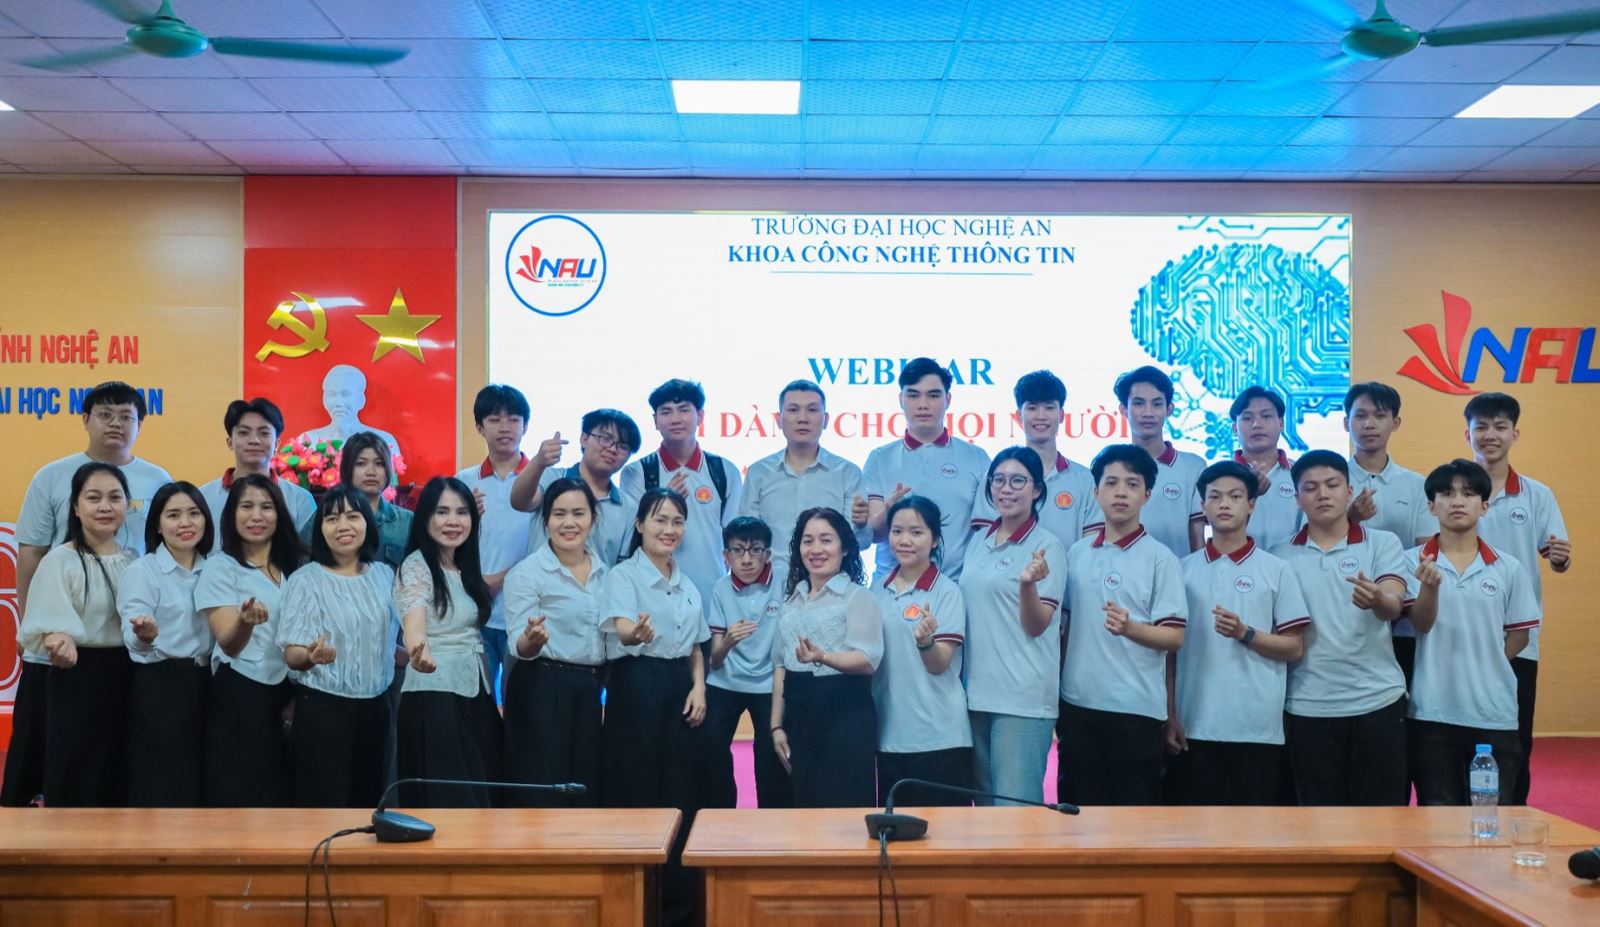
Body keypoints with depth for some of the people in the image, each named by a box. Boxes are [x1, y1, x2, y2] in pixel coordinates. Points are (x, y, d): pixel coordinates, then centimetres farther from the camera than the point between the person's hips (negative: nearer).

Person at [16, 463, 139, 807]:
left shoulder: (135, 560, 9)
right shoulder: (61, 559, -6)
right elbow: (48, 627, -16)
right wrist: (60, 643, -35)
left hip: (127, 679, 4)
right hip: (79, 680, -4)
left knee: (121, 784, 9)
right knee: (75, 783, -1)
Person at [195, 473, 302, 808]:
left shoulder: (294, 567, 10)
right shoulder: (221, 566, -5)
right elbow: (228, 643, -15)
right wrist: (246, 620, -37)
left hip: (289, 696, 5)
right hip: (239, 698, -5)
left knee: (282, 795, 8)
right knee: (238, 798, -3)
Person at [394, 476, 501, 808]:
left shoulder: (466, 569, 12)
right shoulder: (417, 566, -11)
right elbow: (414, 623, -31)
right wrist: (420, 651, -51)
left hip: (476, 695, 8)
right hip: (434, 697, -8)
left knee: (482, 792, 10)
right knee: (446, 799, -7)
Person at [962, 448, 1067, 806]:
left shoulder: (1046, 546, -8)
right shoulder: (979, 542, 11)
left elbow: (1036, 627, -14)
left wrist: (1028, 584, -31)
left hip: (1023, 698, -7)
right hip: (976, 692, 7)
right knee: (983, 802, 15)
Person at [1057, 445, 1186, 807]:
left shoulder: (1160, 559, -5)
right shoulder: (1076, 553, 9)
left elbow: (1174, 636, -9)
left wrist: (1129, 628, -27)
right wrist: (1055, 686, 12)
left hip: (1137, 707, -4)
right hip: (1078, 702, 4)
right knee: (1079, 804, 10)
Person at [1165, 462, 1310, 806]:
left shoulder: (1276, 570, 2)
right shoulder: (1184, 570, 7)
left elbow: (1294, 648, 1)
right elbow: (1170, 648, 8)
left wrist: (1245, 634, -16)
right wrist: (1169, 716, 2)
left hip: (1259, 728, -1)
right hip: (1195, 726, 1)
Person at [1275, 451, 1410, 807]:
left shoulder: (1383, 543, 1)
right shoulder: (1280, 557, 6)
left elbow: (1394, 607, -16)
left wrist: (1376, 600, -38)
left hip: (1378, 700, -1)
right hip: (1308, 707, 2)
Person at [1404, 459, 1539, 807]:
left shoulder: (1508, 567, 3)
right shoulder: (1414, 561, -2)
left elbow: (1519, 635, 10)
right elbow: (1422, 623, -14)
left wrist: (1487, 669, -3)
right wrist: (1430, 585, -33)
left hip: (1494, 711, 2)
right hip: (1433, 710, -1)